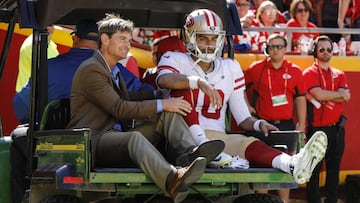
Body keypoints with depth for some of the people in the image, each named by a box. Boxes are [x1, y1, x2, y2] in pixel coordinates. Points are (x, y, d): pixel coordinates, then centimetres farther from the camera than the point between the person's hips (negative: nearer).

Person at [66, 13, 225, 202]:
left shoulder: (115, 71, 24)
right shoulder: (91, 69, -9)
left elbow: (126, 110, 20)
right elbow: (119, 108, -16)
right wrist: (161, 104, -15)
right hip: (92, 142, -9)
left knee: (168, 114, -3)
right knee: (135, 137, -40)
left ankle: (190, 151, -32)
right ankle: (173, 179, -67)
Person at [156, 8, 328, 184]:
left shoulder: (230, 68, 20)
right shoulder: (175, 60, 9)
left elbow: (243, 118, 17)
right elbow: (163, 80, -19)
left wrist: (259, 124, -7)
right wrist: (199, 82, -35)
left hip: (217, 137, 2)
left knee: (248, 144, -29)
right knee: (184, 88, -23)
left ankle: (293, 164, -61)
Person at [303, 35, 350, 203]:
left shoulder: (339, 74, 13)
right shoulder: (309, 73, -2)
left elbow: (345, 97, -3)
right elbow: (319, 94, -18)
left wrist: (324, 98, -13)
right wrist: (340, 95, -5)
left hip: (337, 128, 5)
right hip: (317, 127, -5)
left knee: (334, 168, 10)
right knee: (314, 169, -2)